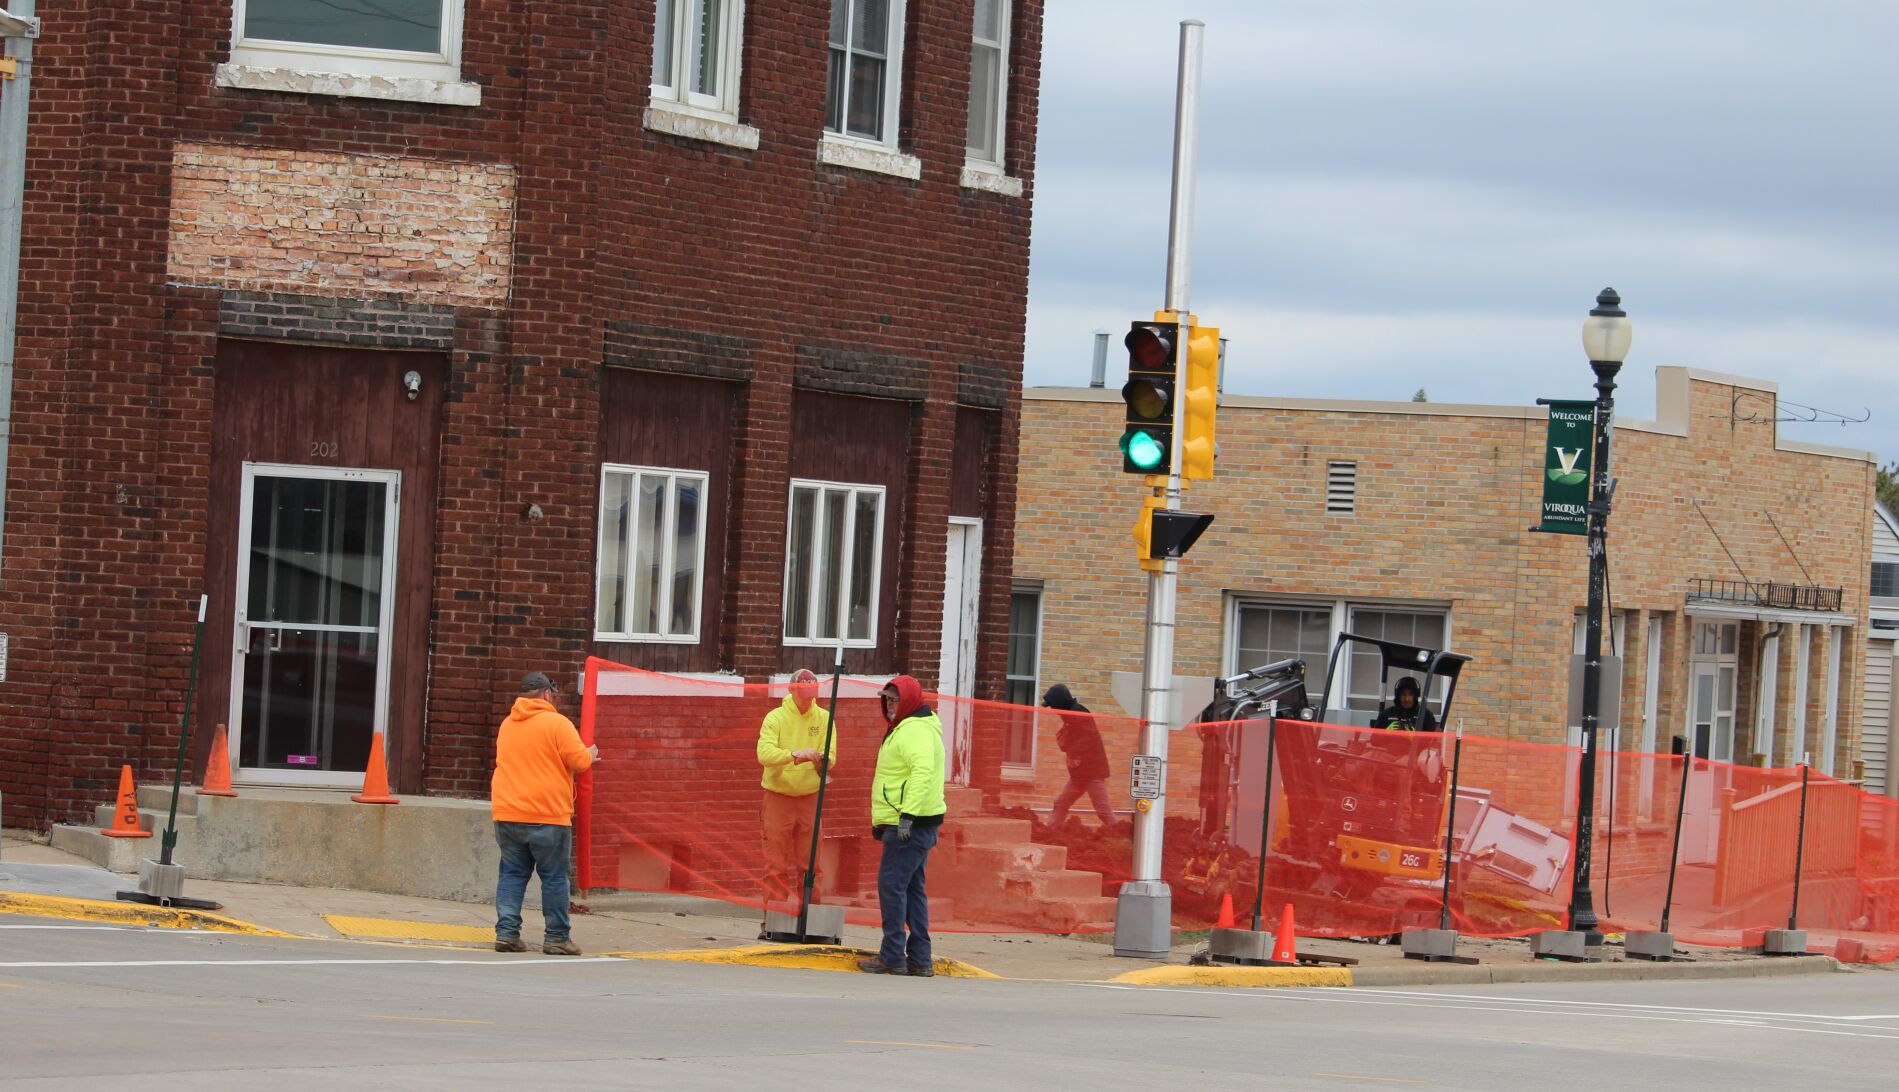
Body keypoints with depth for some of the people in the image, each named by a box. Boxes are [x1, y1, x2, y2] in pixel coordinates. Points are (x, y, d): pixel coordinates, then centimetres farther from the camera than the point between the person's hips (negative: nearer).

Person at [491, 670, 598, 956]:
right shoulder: (557, 723, -8)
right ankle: (556, 937, 3)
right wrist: (590, 754, 13)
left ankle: (506, 932, 2)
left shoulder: (507, 725, 13)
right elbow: (579, 761, -11)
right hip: (548, 815, -5)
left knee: (512, 873, 10)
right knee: (554, 877, 2)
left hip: (507, 815, 5)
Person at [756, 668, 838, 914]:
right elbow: (764, 753, -20)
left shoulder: (823, 718, 4)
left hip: (810, 797, 2)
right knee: (776, 863, -2)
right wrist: (795, 755, -35)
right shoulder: (775, 718, -5)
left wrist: (823, 760, -29)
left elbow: (830, 756, -5)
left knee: (809, 862, 4)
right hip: (778, 797, -2)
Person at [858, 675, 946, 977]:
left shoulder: (915, 730, -14)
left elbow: (922, 771, -29)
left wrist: (907, 815, -33)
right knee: (912, 888, 12)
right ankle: (919, 959, 13)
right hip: (906, 823, 11)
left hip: (909, 824, -11)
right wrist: (881, 820, 29)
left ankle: (892, 957, -9)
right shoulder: (904, 729, 21)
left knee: (892, 884, -9)